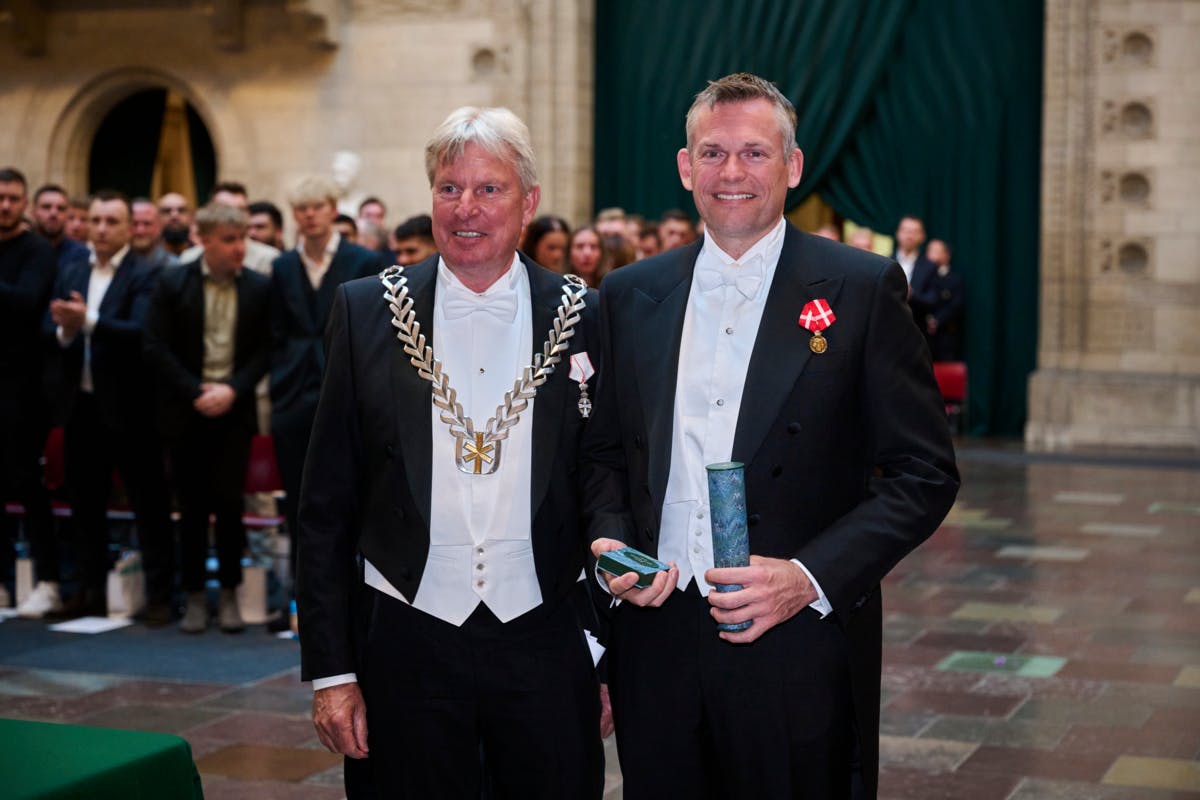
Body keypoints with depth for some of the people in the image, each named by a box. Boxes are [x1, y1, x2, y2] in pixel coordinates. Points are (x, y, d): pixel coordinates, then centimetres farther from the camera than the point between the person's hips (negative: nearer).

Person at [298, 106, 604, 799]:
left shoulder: (580, 318, 0)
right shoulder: (369, 311, 1)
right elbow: (328, 508, 2)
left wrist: (611, 660, 1)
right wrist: (331, 670, -1)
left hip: (545, 644, 0)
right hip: (408, 641, 0)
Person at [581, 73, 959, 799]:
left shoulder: (863, 289, -3)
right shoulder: (630, 296, 9)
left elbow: (925, 473, -4)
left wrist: (811, 577, -14)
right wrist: (611, 540, -4)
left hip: (801, 652, -3)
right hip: (657, 642, 3)